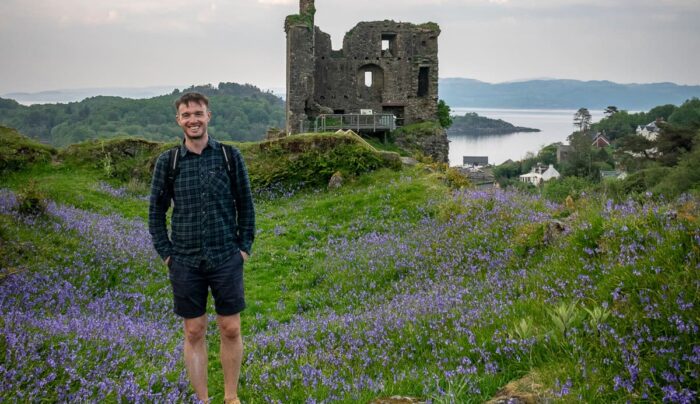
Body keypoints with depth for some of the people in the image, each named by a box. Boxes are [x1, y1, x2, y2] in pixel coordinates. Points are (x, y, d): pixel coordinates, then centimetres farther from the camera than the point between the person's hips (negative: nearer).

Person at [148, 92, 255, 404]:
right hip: (185, 262, 1)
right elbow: (156, 212, 7)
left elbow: (245, 205, 5)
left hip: (226, 260, 0)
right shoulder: (167, 162, 1)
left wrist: (244, 247, 0)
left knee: (230, 330, 6)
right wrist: (166, 254, 1)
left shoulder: (230, 156, -1)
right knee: (194, 333, 7)